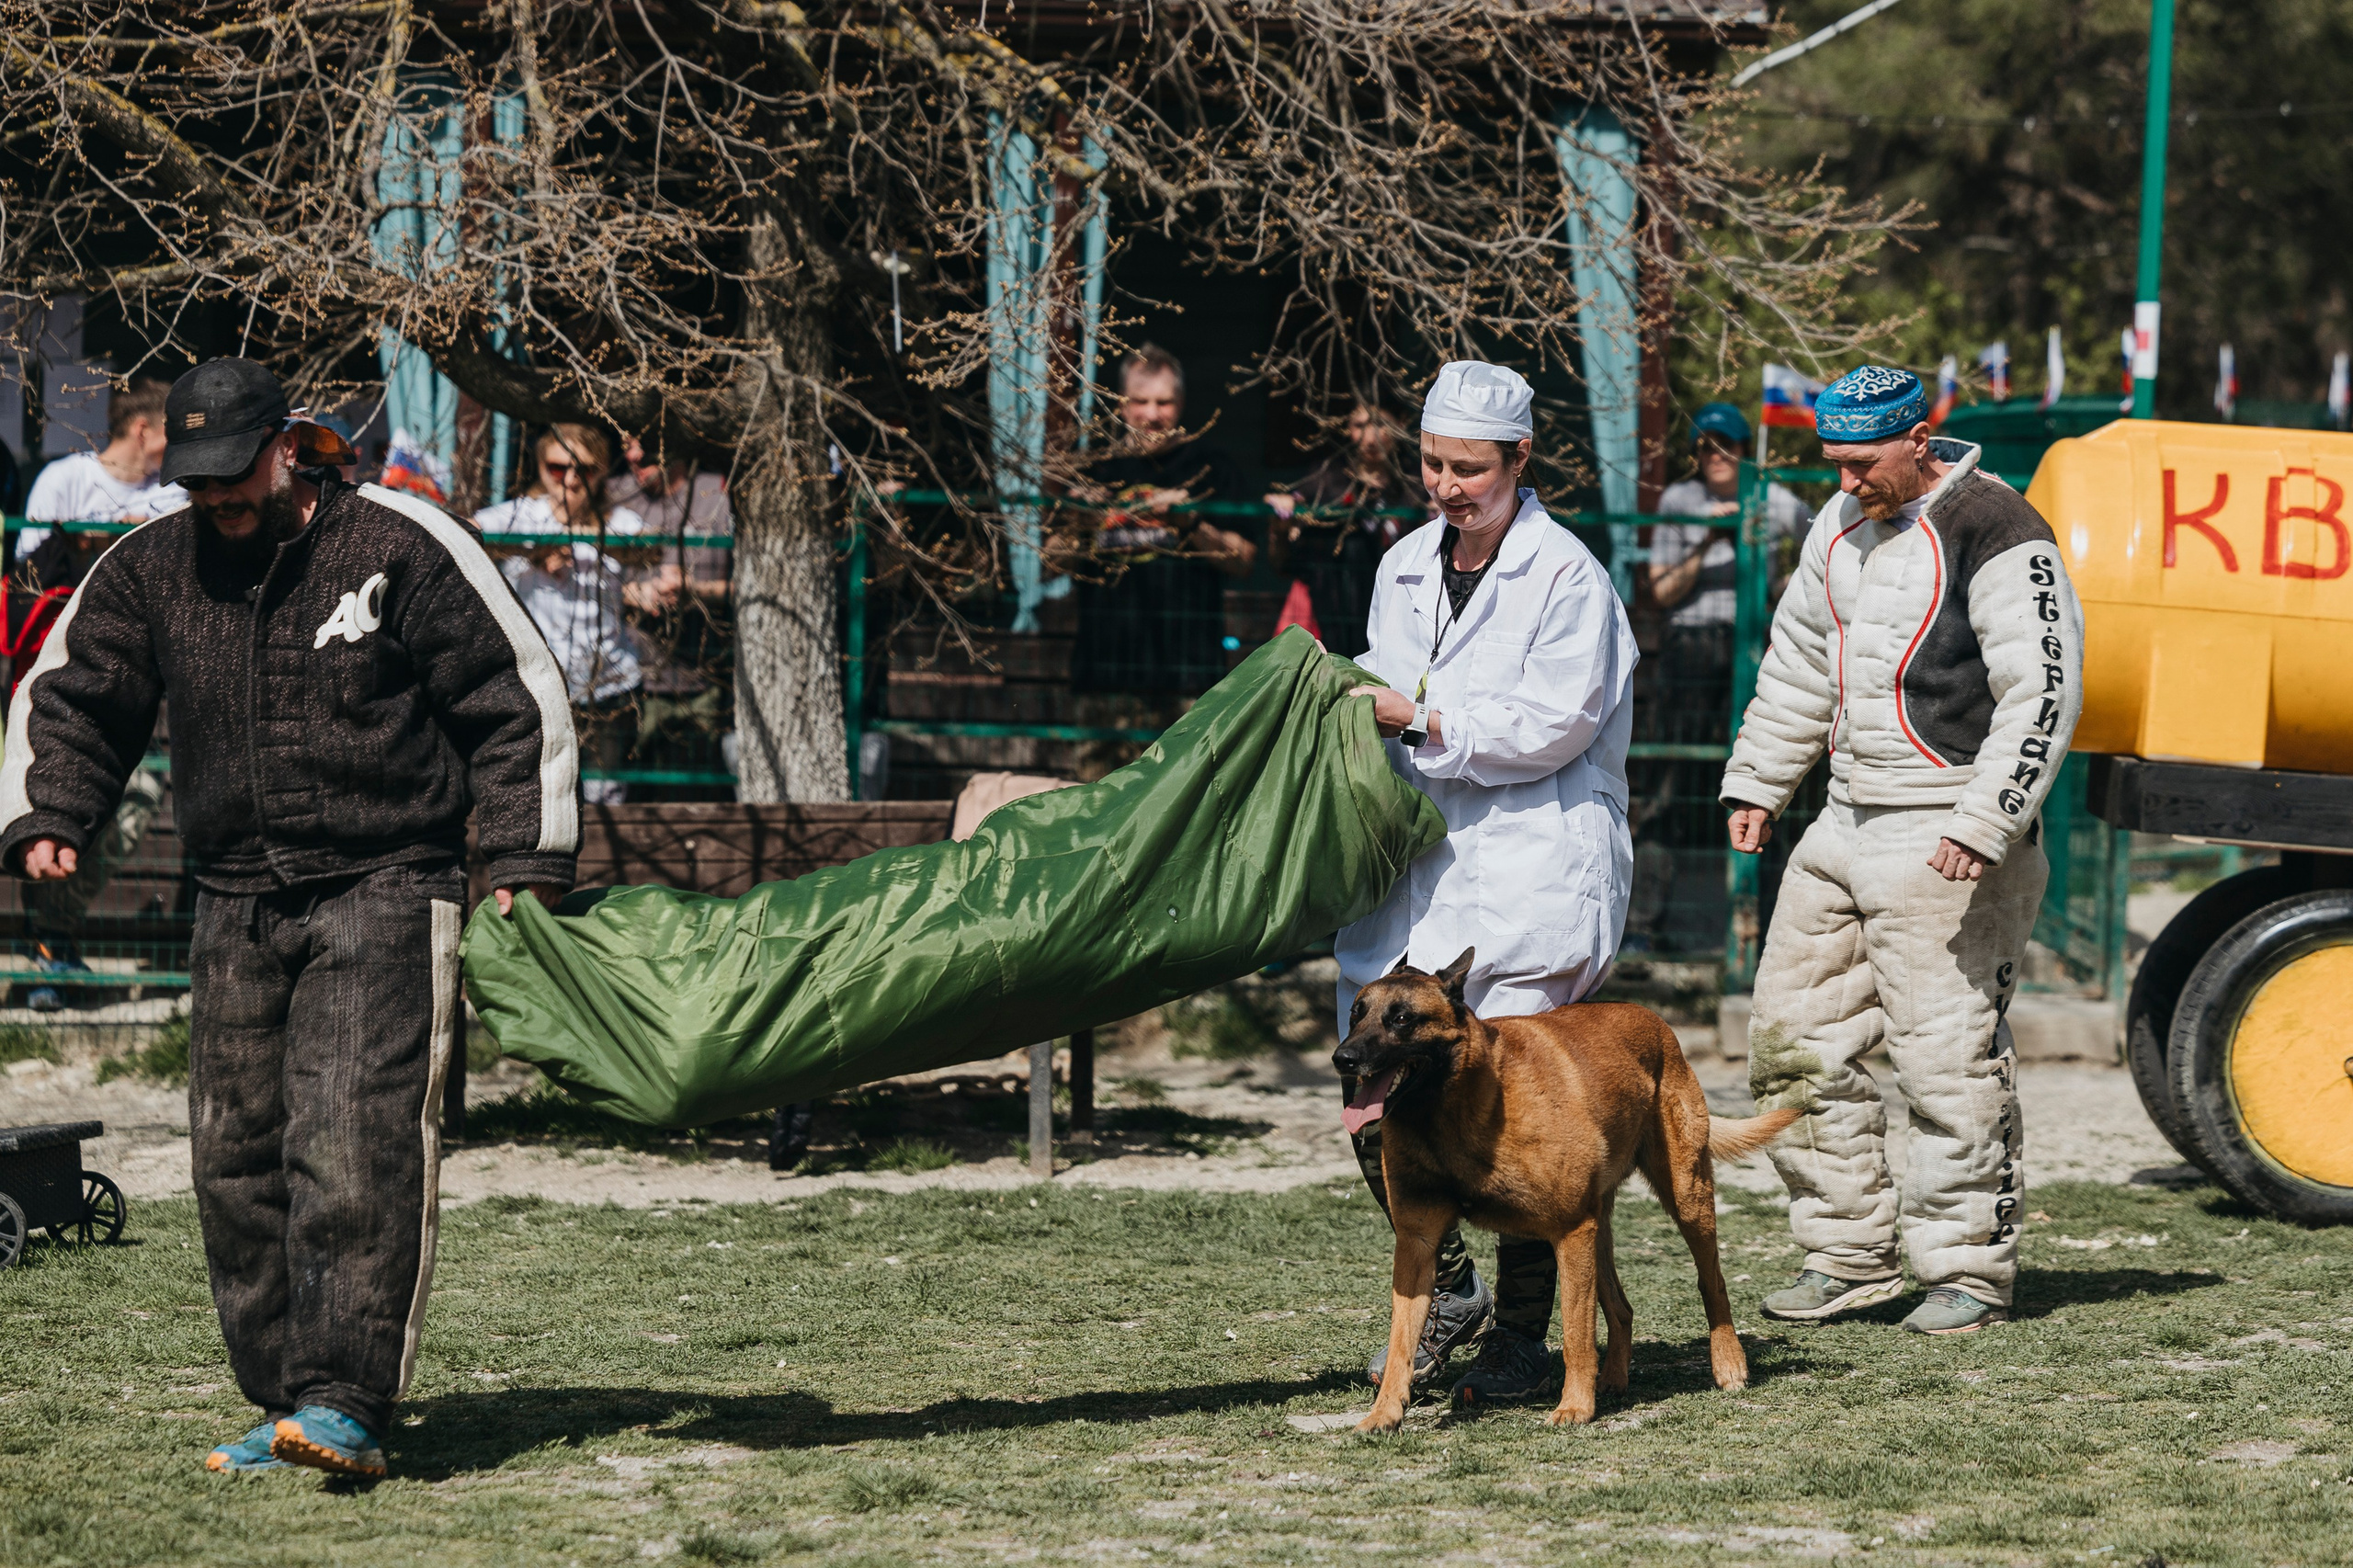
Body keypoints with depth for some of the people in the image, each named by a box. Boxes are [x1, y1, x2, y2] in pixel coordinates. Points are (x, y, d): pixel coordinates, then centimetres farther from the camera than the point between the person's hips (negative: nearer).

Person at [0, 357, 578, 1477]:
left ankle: (344, 1405, -20)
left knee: (352, 1146, -17)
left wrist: (526, 862, -3)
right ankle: (287, 1405, 11)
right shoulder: (148, 573, 7)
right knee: (237, 1159, 3)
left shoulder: (399, 549, -4)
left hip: (382, 892, -5)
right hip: (235, 902, 5)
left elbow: (516, 703, 1)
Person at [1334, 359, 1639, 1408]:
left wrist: (1419, 720, -13)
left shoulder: (1565, 577, -7)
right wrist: (1368, 714, 5)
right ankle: (1446, 1286, 23)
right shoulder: (1403, 570, 16)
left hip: (1528, 871, -7)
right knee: (1372, 1107, 2)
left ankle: (1523, 1338, 4)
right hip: (1412, 872, 7)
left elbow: (1551, 725, -14)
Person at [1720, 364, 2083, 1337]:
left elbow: (2044, 691, -17)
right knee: (1794, 1040, 7)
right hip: (1845, 823, 8)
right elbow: (1799, 661, 25)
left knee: (1949, 1058, -8)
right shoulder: (1843, 526, 13)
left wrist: (1985, 827, -22)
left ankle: (1971, 1270, 3)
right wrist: (1756, 783, 20)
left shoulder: (1996, 536, -13)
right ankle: (1852, 1256, 16)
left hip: (1945, 841, -8)